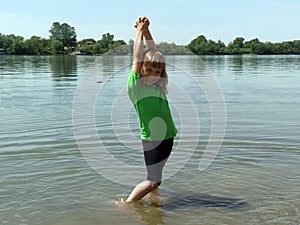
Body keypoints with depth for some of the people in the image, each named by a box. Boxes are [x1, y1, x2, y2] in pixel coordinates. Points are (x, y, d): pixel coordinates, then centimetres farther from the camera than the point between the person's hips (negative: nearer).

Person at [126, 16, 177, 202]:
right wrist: (140, 31, -5)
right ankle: (126, 205, 5)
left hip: (167, 136, 6)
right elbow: (138, 58, -13)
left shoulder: (158, 84, 5)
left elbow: (154, 53, 6)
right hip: (152, 138, -6)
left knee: (156, 178, 17)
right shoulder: (135, 85, -10)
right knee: (153, 181, -4)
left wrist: (146, 30, 1)